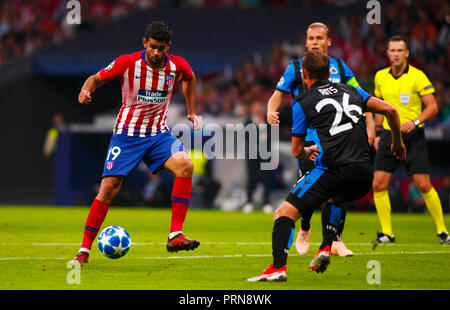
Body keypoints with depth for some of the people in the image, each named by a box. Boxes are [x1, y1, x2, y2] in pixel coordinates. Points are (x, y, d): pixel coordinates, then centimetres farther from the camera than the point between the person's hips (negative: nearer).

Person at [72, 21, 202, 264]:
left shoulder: (178, 66, -4)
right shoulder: (127, 63, -12)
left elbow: (190, 78, 21)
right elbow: (97, 78, -1)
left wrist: (191, 112, 23)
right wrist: (86, 90, -23)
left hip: (158, 133, 2)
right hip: (127, 134, -2)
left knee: (185, 165, -24)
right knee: (109, 186, -12)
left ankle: (175, 236, -22)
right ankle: (85, 249, 0)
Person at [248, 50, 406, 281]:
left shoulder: (302, 103, 9)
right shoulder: (351, 91, 20)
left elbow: (297, 151, 15)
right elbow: (389, 110, 13)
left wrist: (308, 151, 39)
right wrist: (397, 143, 28)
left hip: (332, 170, -5)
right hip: (364, 175, 5)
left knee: (284, 213, -1)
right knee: (334, 200, 38)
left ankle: (278, 268, -20)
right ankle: (326, 248, 18)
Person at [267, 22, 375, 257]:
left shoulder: (340, 68, 10)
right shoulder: (296, 68, 4)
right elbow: (278, 95, 3)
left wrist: (370, 125, 3)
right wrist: (271, 112, -19)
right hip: (307, 139, -2)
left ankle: (335, 240, 7)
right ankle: (304, 231, 16)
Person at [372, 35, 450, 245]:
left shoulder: (417, 76, -7)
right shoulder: (380, 77, 8)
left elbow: (432, 106, -7)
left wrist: (415, 122, -21)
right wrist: (378, 134, 17)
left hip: (413, 135, -4)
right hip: (389, 135, 4)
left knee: (424, 185, -7)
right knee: (379, 184, -7)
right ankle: (386, 233, 3)